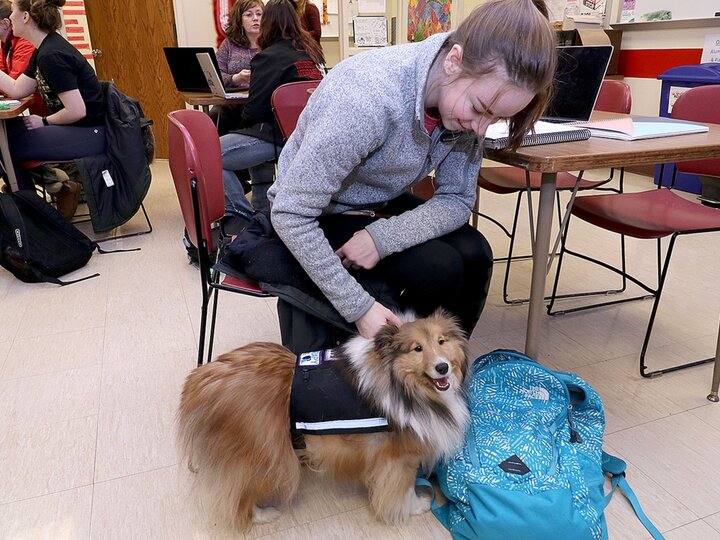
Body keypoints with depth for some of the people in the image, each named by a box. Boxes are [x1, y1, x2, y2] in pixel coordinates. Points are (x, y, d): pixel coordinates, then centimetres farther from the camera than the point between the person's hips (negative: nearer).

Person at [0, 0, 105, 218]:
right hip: (75, 130, 10)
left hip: (89, 134, -10)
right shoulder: (44, 49, 10)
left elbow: (77, 111, -24)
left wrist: (44, 121, -9)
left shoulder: (51, 56, -19)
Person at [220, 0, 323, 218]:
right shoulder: (312, 52, 15)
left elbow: (254, 109, -9)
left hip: (281, 135, -9)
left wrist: (242, 126, 12)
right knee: (255, 137, 36)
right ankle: (264, 211, 35)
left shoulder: (269, 57, -6)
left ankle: (242, 216, -4)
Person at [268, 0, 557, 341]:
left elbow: (456, 200, -10)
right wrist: (359, 307, -29)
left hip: (382, 207, 6)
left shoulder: (467, 100, -15)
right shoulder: (367, 96, -35)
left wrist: (384, 236, -27)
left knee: (474, 255, -15)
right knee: (438, 268, -23)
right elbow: (290, 214, -31)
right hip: (318, 218, -5)